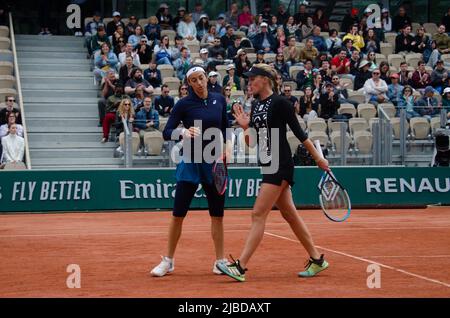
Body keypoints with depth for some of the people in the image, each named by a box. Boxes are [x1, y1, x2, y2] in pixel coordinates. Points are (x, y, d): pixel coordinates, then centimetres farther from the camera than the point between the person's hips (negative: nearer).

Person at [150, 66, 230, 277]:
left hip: (214, 164, 3)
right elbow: (166, 133, -9)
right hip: (191, 163, -3)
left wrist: (227, 145, 1)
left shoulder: (219, 100, 5)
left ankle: (220, 261, 15)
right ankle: (168, 261, 9)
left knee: (217, 214, 6)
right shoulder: (184, 104, -6)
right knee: (178, 214, -2)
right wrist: (183, 132, -27)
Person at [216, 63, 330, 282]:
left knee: (258, 214, -12)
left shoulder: (279, 103, -11)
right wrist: (245, 127, -5)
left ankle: (240, 267, -13)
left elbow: (299, 133, -8)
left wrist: (319, 159, -4)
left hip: (280, 166, -9)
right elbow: (252, 143, 13)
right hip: (268, 166, 9)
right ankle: (317, 260, 22)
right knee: (290, 215, 13)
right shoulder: (255, 107, 12)